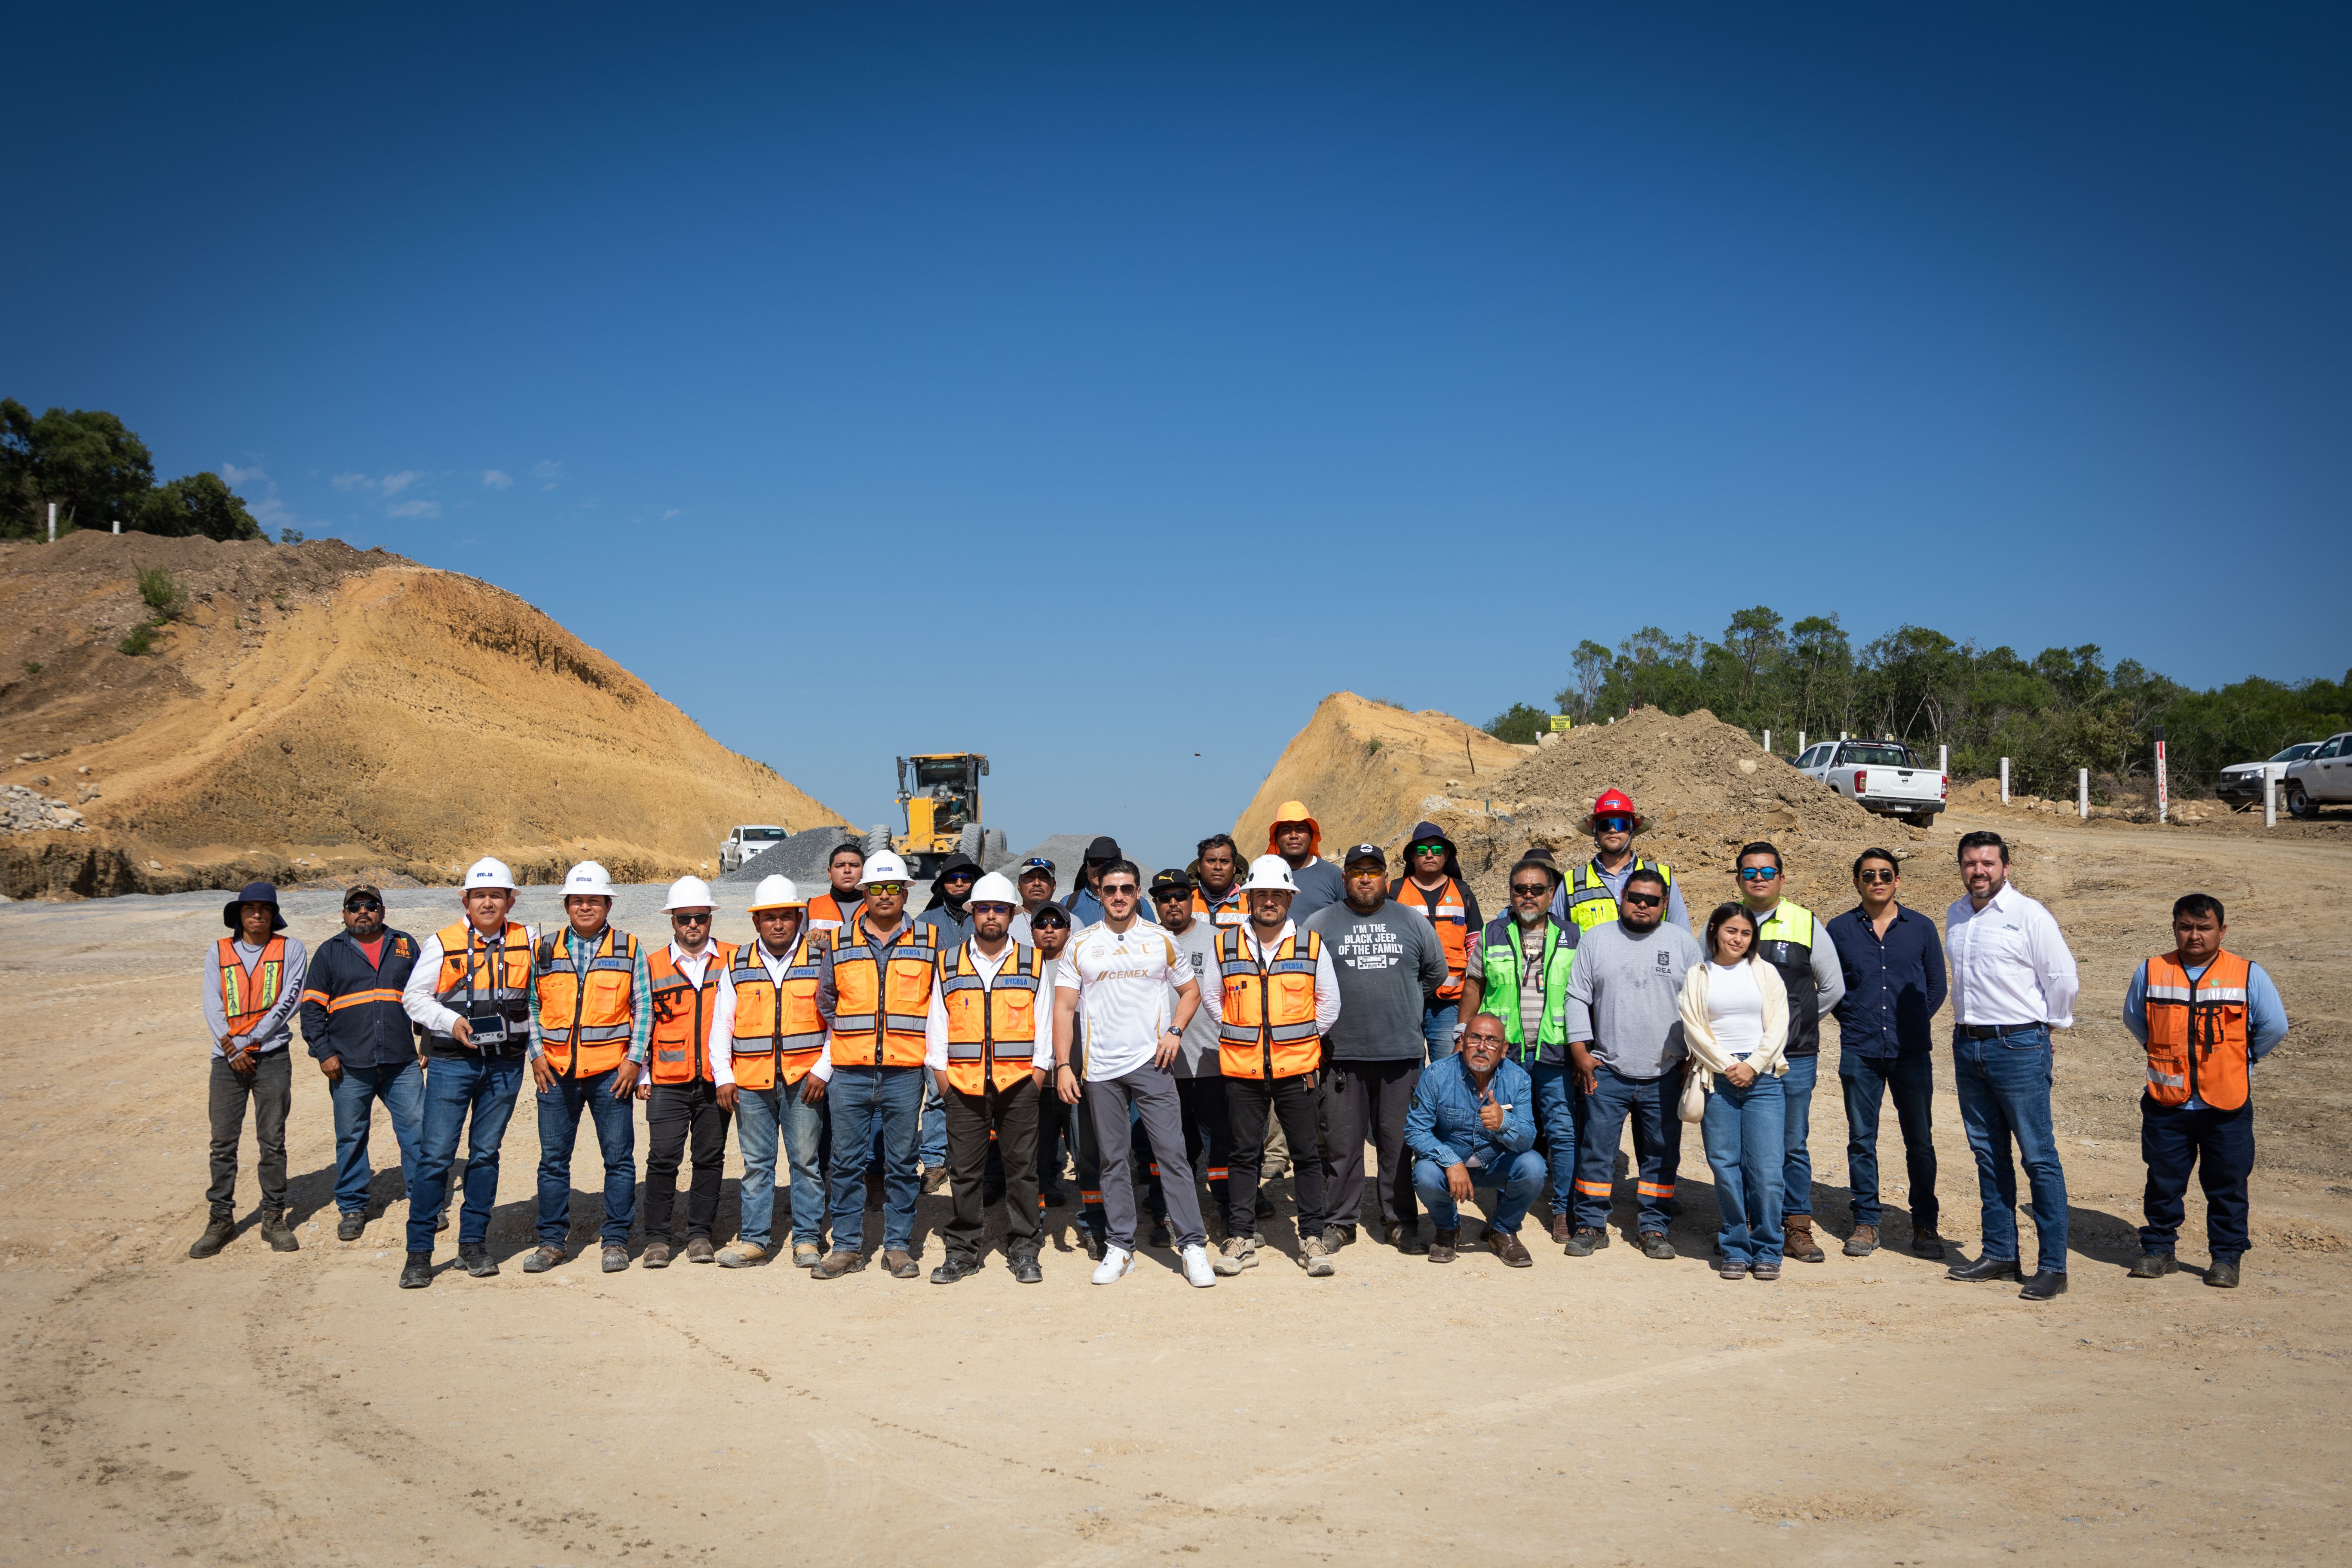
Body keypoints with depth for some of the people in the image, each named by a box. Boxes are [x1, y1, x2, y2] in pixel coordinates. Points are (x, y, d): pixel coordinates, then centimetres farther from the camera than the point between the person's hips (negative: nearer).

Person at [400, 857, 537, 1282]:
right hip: (452, 1061, -2)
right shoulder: (442, 943, -2)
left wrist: (538, 1046, 10)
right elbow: (413, 997, 2)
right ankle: (419, 1251, 4)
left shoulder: (529, 942, 4)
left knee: (486, 1153, 9)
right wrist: (451, 1021, -13)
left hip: (505, 1063, 2)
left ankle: (474, 1243, 19)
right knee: (436, 1155, -4)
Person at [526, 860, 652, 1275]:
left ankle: (616, 1241, 11)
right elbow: (531, 1006, 12)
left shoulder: (629, 950, 4)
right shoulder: (546, 950, 9)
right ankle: (552, 1241, 17)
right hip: (556, 1071, 2)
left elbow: (643, 1007, 3)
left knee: (619, 1158, 1)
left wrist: (634, 1059, -5)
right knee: (553, 1158, 6)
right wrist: (537, 1055, 1)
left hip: (611, 1072, -2)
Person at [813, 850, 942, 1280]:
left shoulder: (929, 942, 5)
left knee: (902, 1163, 5)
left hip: (904, 1074, -1)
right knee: (847, 1162, 5)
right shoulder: (839, 944, 8)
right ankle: (847, 1246, 14)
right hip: (849, 1074, 1)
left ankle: (898, 1245, 14)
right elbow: (824, 1006, 17)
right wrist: (824, 1065, 13)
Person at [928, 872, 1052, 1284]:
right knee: (965, 1171, 3)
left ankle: (1023, 1251, 13)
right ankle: (963, 1251, 14)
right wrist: (944, 1081, 2)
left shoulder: (1033, 964, 6)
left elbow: (1044, 1027, 6)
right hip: (964, 1085, 1)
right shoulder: (949, 964, 9)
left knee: (1022, 1168, 3)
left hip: (1019, 1084, -1)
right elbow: (937, 1026, 9)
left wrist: (1037, 1077, -3)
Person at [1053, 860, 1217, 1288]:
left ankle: (1193, 1245, -1)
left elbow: (1190, 990, 15)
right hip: (1100, 1068, 1)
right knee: (1114, 1159, 8)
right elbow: (1064, 1008, 5)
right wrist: (1063, 1065, -3)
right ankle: (1120, 1246, 16)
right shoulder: (1081, 945, 6)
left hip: (1150, 1062, -1)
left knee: (1172, 1152, -6)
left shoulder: (1161, 940, 6)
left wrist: (1174, 1031, -2)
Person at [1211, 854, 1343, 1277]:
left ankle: (1312, 1238, 15)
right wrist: (1241, 1036, 9)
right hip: (1242, 1070, 1)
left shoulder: (1311, 945, 1)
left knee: (1306, 1155, 5)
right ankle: (1241, 1239, 16)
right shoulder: (1226, 945, 2)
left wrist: (1302, 1041, 6)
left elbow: (1329, 1003, 9)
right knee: (1244, 1155, 7)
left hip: (1296, 1068, 0)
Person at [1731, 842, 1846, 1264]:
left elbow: (1832, 987, 13)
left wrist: (1793, 1022, 12)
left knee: (1793, 1145, 3)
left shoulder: (1807, 925, 5)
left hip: (1794, 1057, 0)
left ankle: (1797, 1228, 14)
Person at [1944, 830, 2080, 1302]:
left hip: (2018, 1046, -6)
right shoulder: (1955, 916, 11)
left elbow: (2063, 977, -4)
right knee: (1988, 1155, 12)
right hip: (1968, 1046, 7)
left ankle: (2053, 1267, 1)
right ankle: (1999, 1254, 21)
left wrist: (2049, 1024, 5)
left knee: (2039, 1157, -3)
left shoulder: (2029, 915, -9)